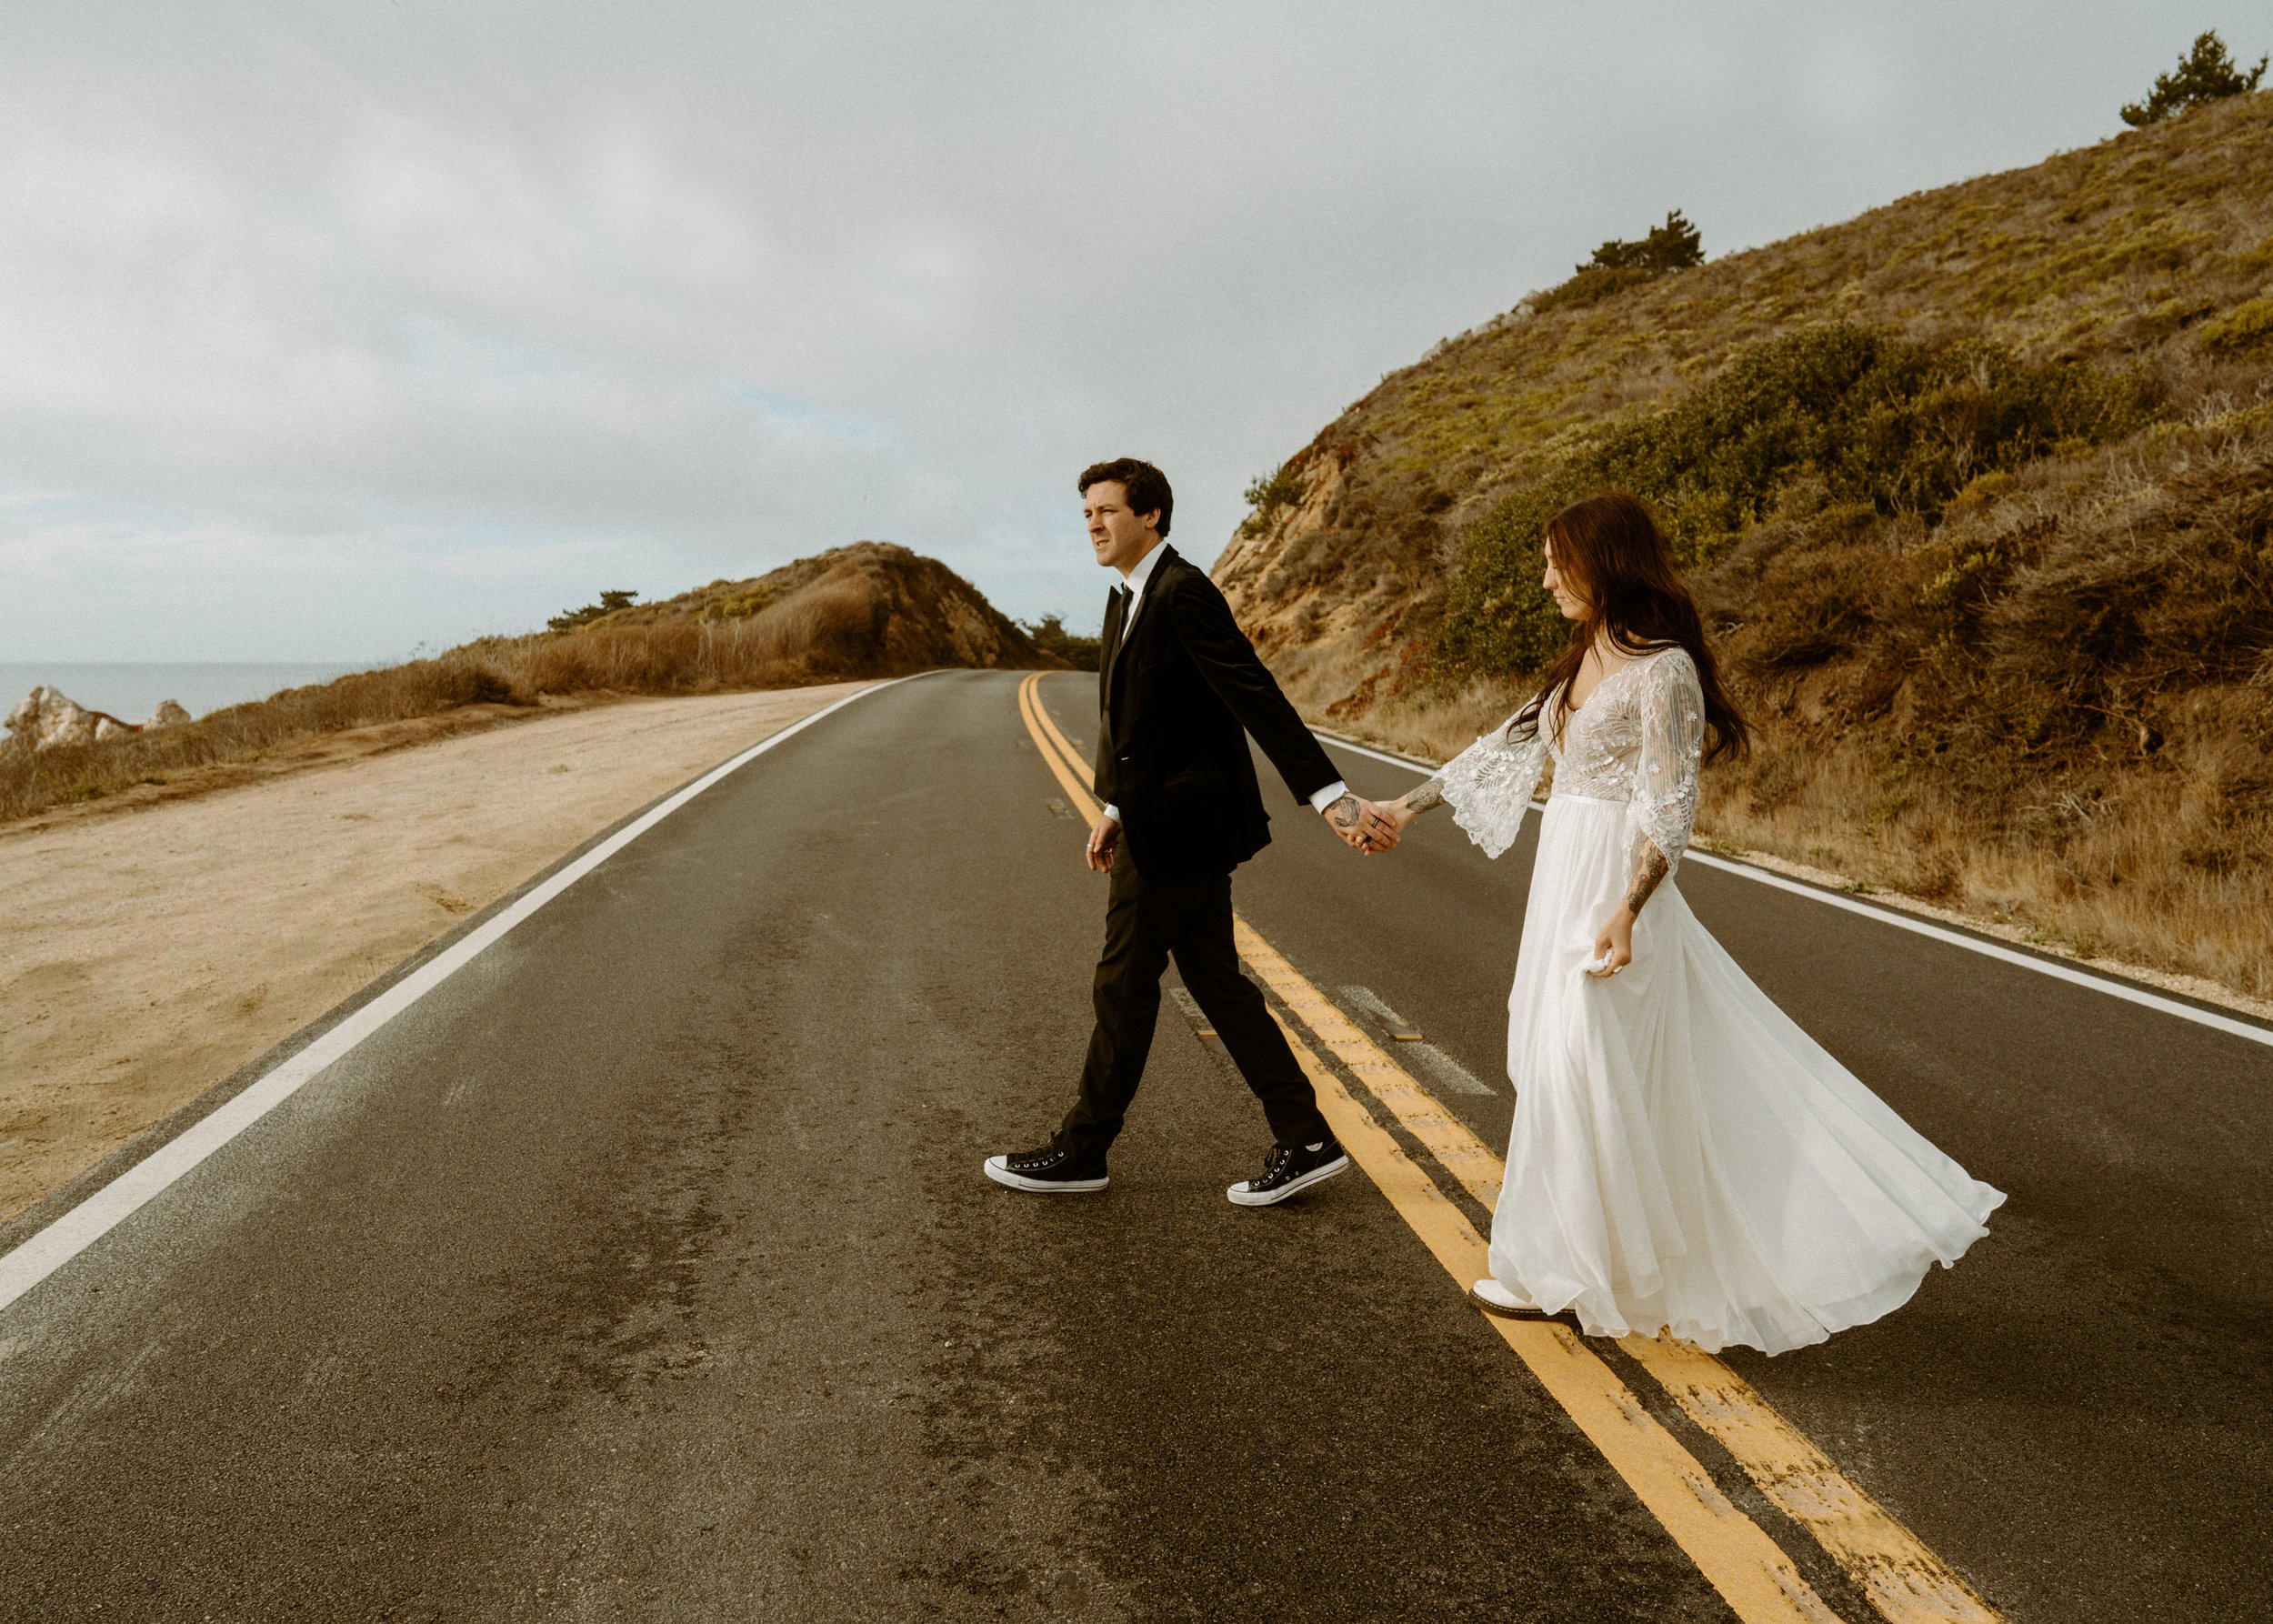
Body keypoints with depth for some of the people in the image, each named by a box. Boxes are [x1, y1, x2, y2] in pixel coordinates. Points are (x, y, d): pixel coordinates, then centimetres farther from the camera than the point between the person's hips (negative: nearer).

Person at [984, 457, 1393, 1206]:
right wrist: (1116, 809, 19)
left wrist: (1329, 794, -28)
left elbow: (1257, 697, -24)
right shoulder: (1130, 597, 14)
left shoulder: (1182, 591, -17)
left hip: (1178, 827, -10)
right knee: (1215, 981, 12)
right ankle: (1304, 1140, 18)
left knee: (1123, 985, 2)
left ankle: (1081, 1149, 19)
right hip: (1165, 822, 10)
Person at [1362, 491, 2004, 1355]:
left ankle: (1558, 1269, 17)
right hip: (1566, 881, 9)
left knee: (1584, 1071, 1)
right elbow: (1508, 746, 16)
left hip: (1614, 887, -9)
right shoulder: (1583, 661, 12)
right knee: (1565, 1066, 14)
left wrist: (1626, 911, -27)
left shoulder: (1663, 669, -14)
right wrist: (1409, 806, 15)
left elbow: (1669, 807, -18)